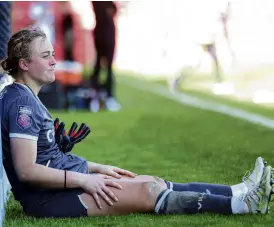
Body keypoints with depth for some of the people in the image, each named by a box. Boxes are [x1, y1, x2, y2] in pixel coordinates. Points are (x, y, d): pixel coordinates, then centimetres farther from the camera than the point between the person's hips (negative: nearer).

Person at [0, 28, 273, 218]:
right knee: (147, 191, -11)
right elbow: (26, 170, -26)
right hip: (47, 198, -10)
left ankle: (241, 192, 5)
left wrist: (97, 169, 16)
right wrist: (85, 180, -20)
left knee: (153, 183, 5)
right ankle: (242, 202, -5)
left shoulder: (24, 98, 15)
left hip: (63, 181, 10)